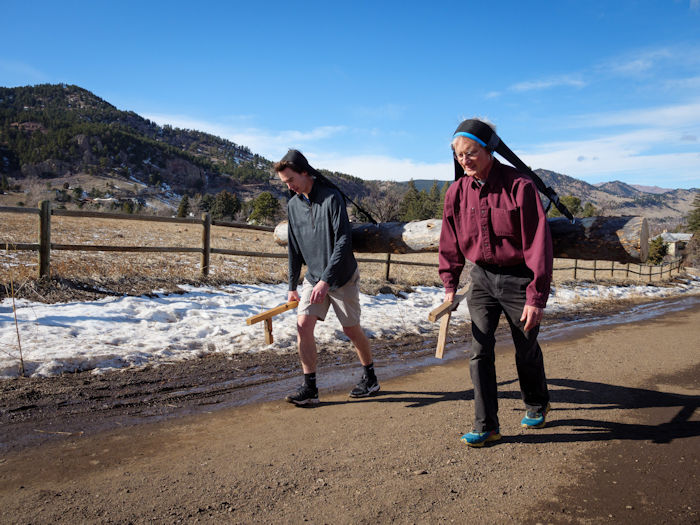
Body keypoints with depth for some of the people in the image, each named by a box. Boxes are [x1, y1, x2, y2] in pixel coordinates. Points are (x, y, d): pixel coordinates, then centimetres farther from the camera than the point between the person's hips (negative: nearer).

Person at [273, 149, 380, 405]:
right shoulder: (293, 204, 4)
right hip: (313, 277, 5)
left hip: (342, 277, -5)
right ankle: (309, 388, 0)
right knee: (303, 325, -9)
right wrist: (292, 286, 12)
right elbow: (294, 247, 12)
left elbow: (344, 241, -21)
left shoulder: (331, 197, -16)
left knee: (351, 329, 6)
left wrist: (326, 280, -27)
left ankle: (370, 377, 28)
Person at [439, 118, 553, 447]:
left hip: (517, 278, -3)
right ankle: (486, 426, 9)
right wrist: (450, 285, 8)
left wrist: (536, 297, -19)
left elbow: (538, 243, -17)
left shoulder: (519, 186, -17)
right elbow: (450, 242, 10)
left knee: (526, 350, 13)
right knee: (480, 351, -2)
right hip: (481, 278, 4)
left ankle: (536, 405, 40)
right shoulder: (457, 192, -3)